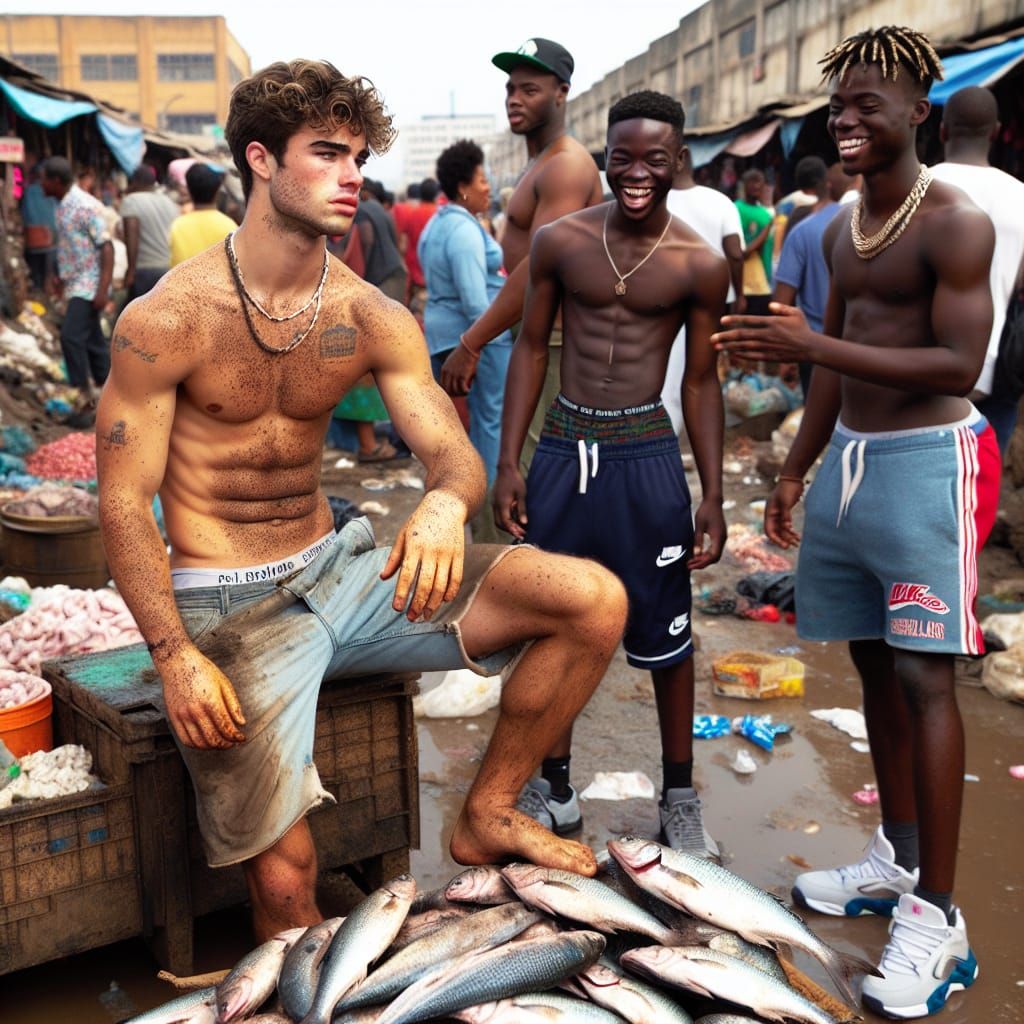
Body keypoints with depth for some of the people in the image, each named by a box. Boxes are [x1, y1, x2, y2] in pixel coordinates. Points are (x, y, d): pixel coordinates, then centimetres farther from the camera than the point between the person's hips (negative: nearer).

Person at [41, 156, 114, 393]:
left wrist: (103, 289, -24)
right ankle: (106, 385, 21)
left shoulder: (86, 206, -17)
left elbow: (107, 248, -19)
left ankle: (80, 389, -5)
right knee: (91, 338, 13)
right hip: (76, 283, 9)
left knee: (71, 335, -13)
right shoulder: (62, 205, 9)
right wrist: (62, 276, 23)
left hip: (89, 284, -9)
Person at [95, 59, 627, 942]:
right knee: (285, 882, -18)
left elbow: (455, 452, -6)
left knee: (594, 600, -8)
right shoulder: (166, 321, -12)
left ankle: (488, 814, 10)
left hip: (339, 571, 5)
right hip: (227, 600, -4)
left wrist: (446, 503, -32)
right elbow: (123, 505, -10)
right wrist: (174, 654, -22)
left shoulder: (373, 318, 1)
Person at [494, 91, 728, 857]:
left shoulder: (700, 265, -3)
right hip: (564, 449, 2)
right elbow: (532, 347, 5)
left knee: (664, 634, 7)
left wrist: (713, 496, -2)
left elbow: (702, 381, 2)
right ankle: (555, 789, 31)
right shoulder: (559, 241, 0)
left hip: (647, 455, -2)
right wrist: (508, 463, 0)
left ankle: (680, 797, 27)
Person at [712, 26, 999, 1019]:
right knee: (873, 663, 12)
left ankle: (936, 914, 0)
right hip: (849, 457, 8)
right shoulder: (841, 229, 13)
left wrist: (811, 342, -26)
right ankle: (897, 858, 27)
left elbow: (958, 365, -20)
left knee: (923, 675, -8)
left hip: (926, 462, -8)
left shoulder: (955, 223, -12)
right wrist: (795, 471, 18)